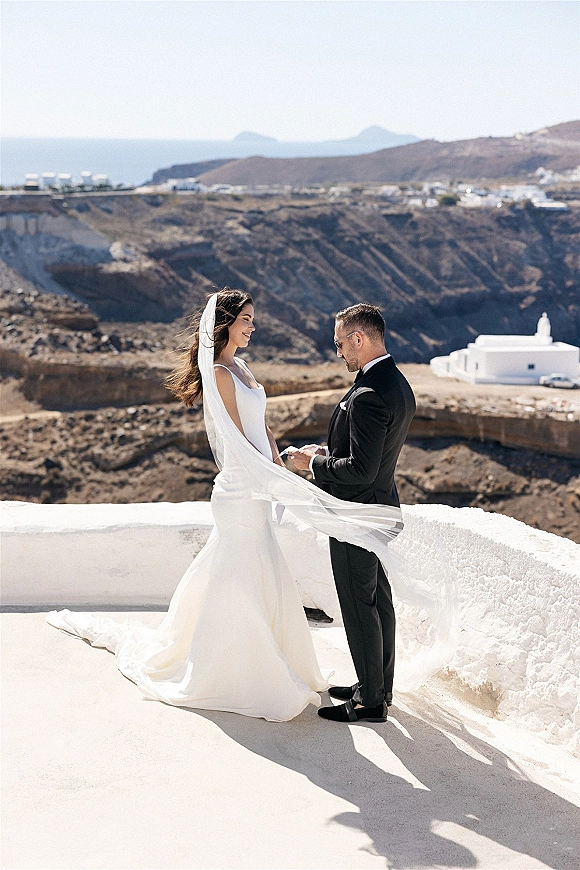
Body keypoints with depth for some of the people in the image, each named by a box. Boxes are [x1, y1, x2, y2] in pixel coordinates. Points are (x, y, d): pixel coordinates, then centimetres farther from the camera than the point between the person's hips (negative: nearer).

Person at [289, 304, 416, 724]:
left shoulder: (369, 395, -27)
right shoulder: (400, 385, 6)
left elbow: (361, 469, -28)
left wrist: (315, 463, -14)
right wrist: (327, 453, 9)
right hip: (381, 504, 10)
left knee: (359, 605, 1)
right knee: (378, 598, 19)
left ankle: (370, 701, 11)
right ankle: (379, 684, 32)